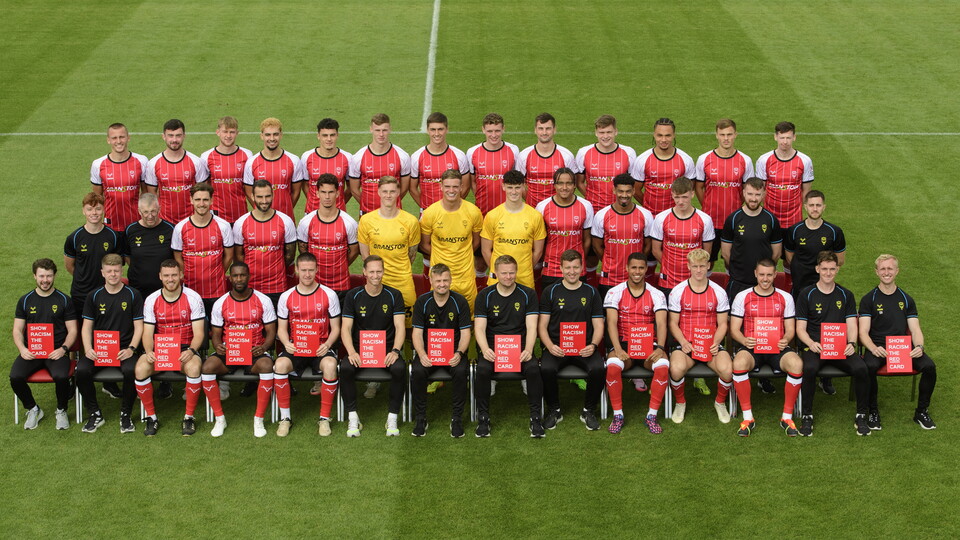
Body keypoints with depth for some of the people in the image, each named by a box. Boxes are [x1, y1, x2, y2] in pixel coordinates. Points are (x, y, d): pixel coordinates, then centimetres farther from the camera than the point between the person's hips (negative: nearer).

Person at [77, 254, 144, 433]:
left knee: (131, 370, -34)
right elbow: (86, 326, 10)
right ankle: (95, 414, -7)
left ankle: (126, 414, -10)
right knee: (82, 370, -27)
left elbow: (139, 326, 2)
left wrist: (131, 349, -13)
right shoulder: (94, 296, 10)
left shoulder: (133, 295, 4)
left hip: (124, 348, -2)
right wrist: (88, 349, -9)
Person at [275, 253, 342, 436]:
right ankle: (285, 417, -15)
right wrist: (287, 344, -12)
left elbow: (335, 328, 5)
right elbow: (282, 328, 10)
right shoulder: (286, 297, 6)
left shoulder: (329, 294, 2)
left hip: (321, 348, -1)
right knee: (280, 364, -31)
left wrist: (327, 345, -15)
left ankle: (324, 418, -20)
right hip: (295, 349, 1)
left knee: (330, 365, -35)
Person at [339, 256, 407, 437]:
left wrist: (395, 351, -21)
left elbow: (400, 327, -3)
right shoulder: (354, 296, 3)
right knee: (345, 368, -31)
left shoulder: (394, 295, 3)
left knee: (399, 368, -32)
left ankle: (392, 417, -15)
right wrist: (351, 352, -19)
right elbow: (346, 328, -1)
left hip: (387, 349, 0)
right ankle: (353, 417, -15)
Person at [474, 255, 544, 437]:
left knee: (533, 367, -31)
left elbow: (531, 327, -2)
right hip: (493, 345, 0)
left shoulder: (528, 294, 5)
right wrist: (485, 350, -21)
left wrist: (528, 350, -21)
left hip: (520, 345, 0)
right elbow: (479, 328, -1)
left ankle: (535, 417, -17)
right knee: (482, 368, -31)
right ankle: (483, 417, -15)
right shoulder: (485, 295, 5)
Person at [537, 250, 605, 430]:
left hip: (584, 347, 1)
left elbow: (598, 325, 9)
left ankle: (589, 411, -5)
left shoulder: (591, 292, 11)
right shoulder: (550, 292, 8)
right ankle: (554, 410, -5)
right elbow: (542, 325, 5)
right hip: (556, 346, 0)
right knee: (546, 369, -32)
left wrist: (593, 345, -12)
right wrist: (550, 346, -13)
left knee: (598, 369, -30)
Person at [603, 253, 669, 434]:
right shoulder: (614, 293, 4)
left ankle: (652, 415, -18)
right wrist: (618, 349, -23)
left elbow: (661, 324, -5)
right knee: (612, 365, -35)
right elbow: (611, 322, -7)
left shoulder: (656, 294, 6)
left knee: (663, 365, -32)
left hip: (649, 344, 1)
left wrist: (659, 348, -24)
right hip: (623, 343, -1)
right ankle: (618, 415, -18)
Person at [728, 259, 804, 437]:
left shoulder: (785, 298, 12)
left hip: (777, 348, 1)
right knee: (739, 363, -37)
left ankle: (787, 417, -16)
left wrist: (785, 340, -13)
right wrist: (744, 340, -17)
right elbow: (734, 329, 5)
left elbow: (790, 329, 11)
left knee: (797, 364, -32)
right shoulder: (742, 297, 8)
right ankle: (748, 418, -24)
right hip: (751, 347, -1)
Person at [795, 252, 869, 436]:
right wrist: (811, 344, -17)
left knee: (860, 367, -28)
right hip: (814, 346, -2)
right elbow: (800, 328, 3)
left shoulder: (845, 295, 14)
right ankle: (806, 416, -18)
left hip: (841, 348, 2)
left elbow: (851, 325, 8)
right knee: (809, 368, -36)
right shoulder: (807, 295, 7)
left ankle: (861, 416, -10)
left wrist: (851, 343, -14)